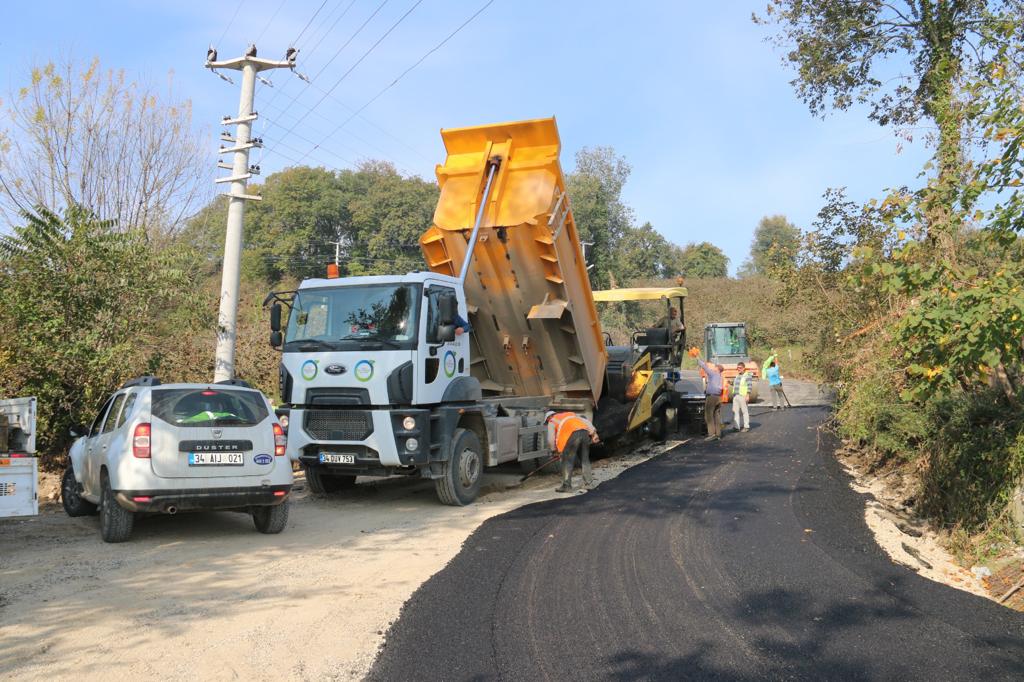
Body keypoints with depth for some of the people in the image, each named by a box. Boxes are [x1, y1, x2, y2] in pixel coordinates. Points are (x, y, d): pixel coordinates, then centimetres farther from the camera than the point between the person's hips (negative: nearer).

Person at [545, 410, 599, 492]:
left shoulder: (552, 422, 23)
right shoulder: (571, 414, 38)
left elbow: (551, 439, 15)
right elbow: (586, 421, 27)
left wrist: (554, 450, 28)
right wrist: (593, 432, 19)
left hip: (572, 434, -6)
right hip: (584, 431, 6)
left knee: (567, 461, -1)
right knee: (584, 458, 20)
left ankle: (566, 485, -3)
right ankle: (588, 479, 22)